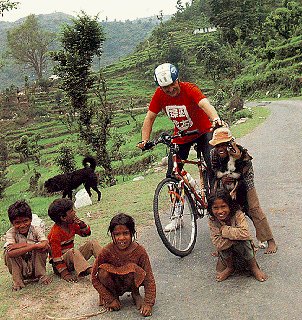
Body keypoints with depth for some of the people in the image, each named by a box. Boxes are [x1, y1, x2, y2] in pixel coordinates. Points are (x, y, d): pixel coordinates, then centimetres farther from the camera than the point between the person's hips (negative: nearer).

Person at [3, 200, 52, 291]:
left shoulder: (36, 229, -12)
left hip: (35, 265, 0)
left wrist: (22, 245, -31)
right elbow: (11, 253, -34)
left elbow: (45, 245, -31)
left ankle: (41, 275, -7)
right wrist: (33, 246, -40)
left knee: (42, 248, -25)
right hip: (20, 269, 1)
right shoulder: (11, 233, -14)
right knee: (8, 253, -24)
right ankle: (17, 281, -9)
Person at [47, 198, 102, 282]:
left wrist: (81, 224, -9)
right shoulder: (55, 233, -22)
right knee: (73, 252, -38)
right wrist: (64, 274, -27)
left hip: (72, 258, 8)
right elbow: (56, 255, -23)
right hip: (61, 263, -8)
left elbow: (86, 233, 13)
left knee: (92, 243, -3)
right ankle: (90, 271, -54)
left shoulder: (71, 225, 2)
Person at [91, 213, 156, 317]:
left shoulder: (139, 251, -23)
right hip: (113, 284, 1)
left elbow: (149, 279, -22)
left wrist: (148, 303, -32)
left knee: (132, 268, -32)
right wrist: (110, 299, -18)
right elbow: (95, 278, -17)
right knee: (103, 272, -30)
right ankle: (113, 296, 1)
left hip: (130, 283, -1)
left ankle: (135, 295, -1)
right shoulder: (107, 251, -23)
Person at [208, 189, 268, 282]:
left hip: (243, 247, -2)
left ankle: (254, 267, -7)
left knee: (242, 242, -34)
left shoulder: (238, 214, -22)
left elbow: (245, 234, -40)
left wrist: (224, 230, -32)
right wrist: (236, 235, -36)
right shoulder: (212, 221, -18)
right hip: (226, 251, 2)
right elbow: (218, 244, -29)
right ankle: (230, 267, -1)